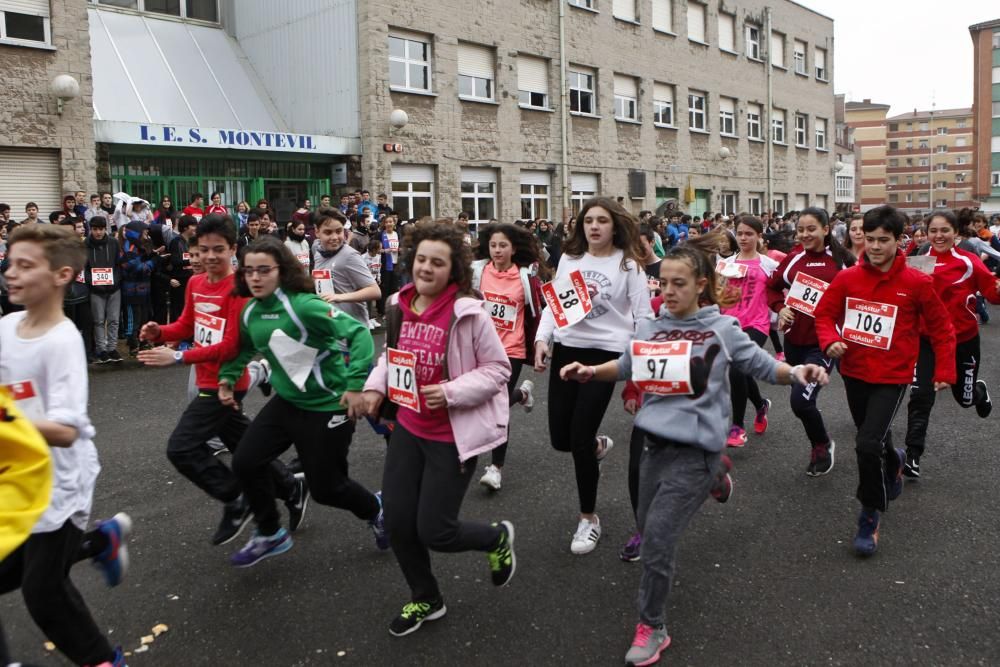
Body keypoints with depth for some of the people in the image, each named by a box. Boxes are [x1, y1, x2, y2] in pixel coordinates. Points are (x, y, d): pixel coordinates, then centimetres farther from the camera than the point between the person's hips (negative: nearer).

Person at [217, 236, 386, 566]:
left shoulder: (303, 305, -24)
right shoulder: (250, 312, -1)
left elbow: (358, 333, -28)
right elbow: (245, 348, 21)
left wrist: (357, 385, -34)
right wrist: (227, 377, 10)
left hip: (328, 404, -7)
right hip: (286, 400, 7)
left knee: (325, 487, 3)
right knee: (246, 462, 1)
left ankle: (376, 510, 35)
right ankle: (270, 534, 24)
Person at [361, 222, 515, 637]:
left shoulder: (468, 313, -19)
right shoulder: (399, 306, -1)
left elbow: (497, 369, -13)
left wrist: (452, 392, -24)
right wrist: (375, 386, 0)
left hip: (453, 435, -6)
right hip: (408, 428, 6)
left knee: (434, 531, -2)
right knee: (397, 522, 9)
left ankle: (498, 539, 32)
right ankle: (425, 599, 35)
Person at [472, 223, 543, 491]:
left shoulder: (526, 276, -7)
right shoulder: (476, 271, -4)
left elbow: (535, 315, 0)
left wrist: (536, 351, 2)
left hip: (511, 350, -3)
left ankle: (496, 468, 10)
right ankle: (521, 393, 48)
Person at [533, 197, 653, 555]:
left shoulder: (628, 264, -4)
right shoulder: (569, 258, 8)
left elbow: (643, 316, -4)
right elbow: (553, 303, 11)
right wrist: (542, 339, -4)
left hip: (605, 353, -5)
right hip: (566, 350, 5)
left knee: (579, 438, -7)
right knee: (560, 438, 7)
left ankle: (589, 518, 15)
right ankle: (598, 445, 45)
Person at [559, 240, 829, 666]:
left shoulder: (722, 329, -7)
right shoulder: (648, 328, 4)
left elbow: (764, 367, -1)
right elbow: (626, 367, 19)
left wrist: (797, 372, -22)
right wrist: (589, 371, 2)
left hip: (695, 448, -6)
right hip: (656, 442, 6)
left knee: (658, 535, -12)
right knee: (648, 530, 19)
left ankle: (652, 628, 6)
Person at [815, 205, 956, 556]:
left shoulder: (917, 283, -11)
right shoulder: (847, 278, -6)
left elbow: (941, 328, -1)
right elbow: (825, 314, 3)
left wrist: (945, 371, 0)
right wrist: (830, 341, -16)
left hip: (891, 377, -4)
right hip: (854, 373, 4)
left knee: (868, 445, -17)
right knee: (873, 439, 23)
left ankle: (870, 517, 2)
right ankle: (894, 462, 59)